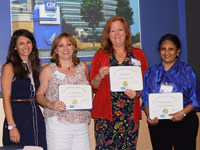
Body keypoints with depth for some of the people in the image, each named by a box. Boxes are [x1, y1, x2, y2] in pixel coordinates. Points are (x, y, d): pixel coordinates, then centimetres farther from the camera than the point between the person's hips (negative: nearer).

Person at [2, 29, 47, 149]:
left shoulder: (34, 66, 14)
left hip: (36, 117, 6)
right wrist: (11, 126, -16)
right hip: (18, 116, -6)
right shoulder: (9, 67, -4)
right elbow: (6, 99, -10)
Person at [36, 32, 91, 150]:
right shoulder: (48, 70, 2)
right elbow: (39, 95, 4)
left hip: (82, 124, 3)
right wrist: (51, 104, -14)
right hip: (58, 125, -3)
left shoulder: (82, 67, 11)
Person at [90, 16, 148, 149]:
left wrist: (137, 93, -8)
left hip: (130, 114, 1)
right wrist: (99, 76, -10)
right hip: (105, 113, -1)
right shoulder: (100, 55, 10)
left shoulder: (138, 55, 11)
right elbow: (93, 86, 11)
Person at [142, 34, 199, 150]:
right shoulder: (151, 73, 12)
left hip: (184, 123, -2)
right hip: (158, 123, 2)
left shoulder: (187, 71, 5)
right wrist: (149, 116, -7)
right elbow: (146, 100, 11)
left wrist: (183, 113, -15)